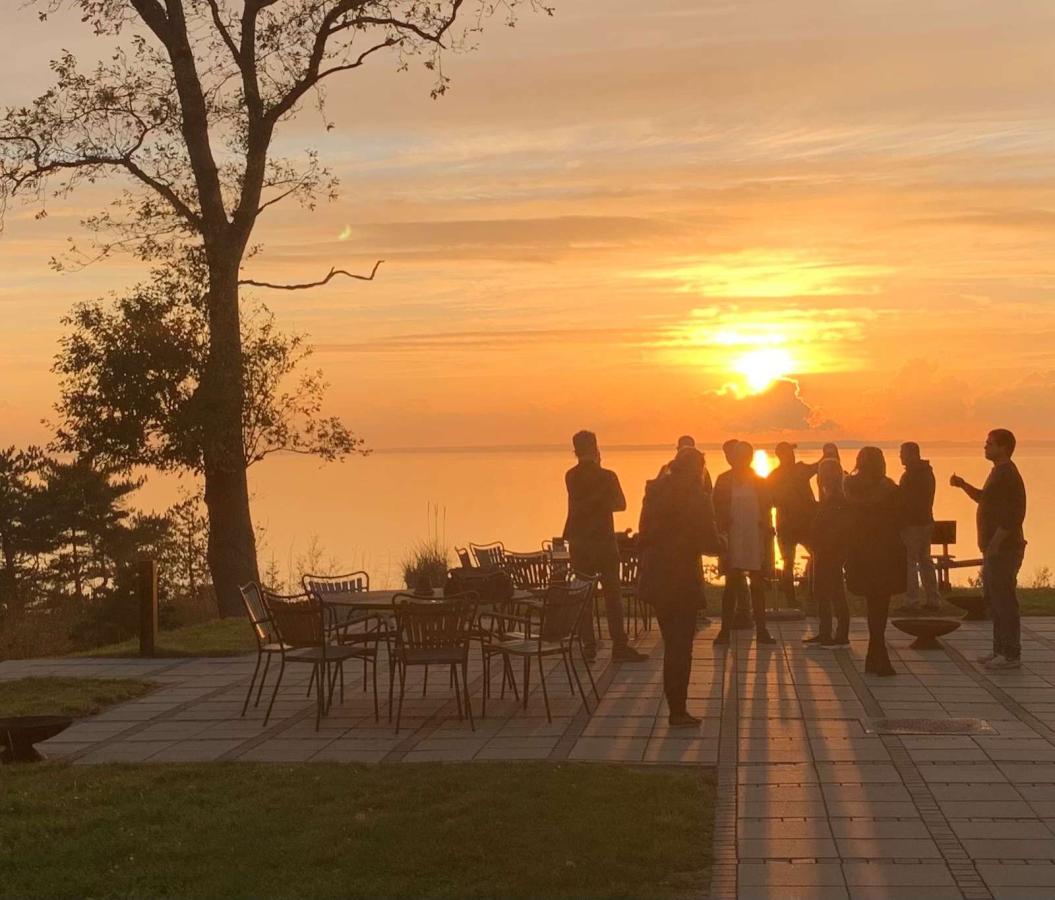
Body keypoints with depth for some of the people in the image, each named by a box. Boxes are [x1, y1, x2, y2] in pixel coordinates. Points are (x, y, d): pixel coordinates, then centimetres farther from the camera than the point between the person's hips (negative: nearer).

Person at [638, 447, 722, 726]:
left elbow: (645, 535, 8)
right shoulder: (696, 498, -14)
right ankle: (677, 711, 5)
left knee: (672, 643, 19)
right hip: (682, 579, -6)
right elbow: (709, 543, -14)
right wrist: (720, 541, 6)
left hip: (655, 576, 6)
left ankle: (675, 708, 26)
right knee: (681, 646, 2)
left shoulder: (655, 491, 4)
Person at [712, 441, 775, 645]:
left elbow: (766, 510, 8)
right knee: (731, 585, 1)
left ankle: (761, 630, 9)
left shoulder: (759, 481, 7)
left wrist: (767, 535, 0)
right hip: (732, 540, -1)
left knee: (758, 586, 5)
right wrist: (721, 534, -7)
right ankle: (725, 629, 5)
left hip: (756, 540, 2)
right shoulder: (724, 481, 2)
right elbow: (717, 511, 2)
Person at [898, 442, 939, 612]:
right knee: (925, 560, 15)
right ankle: (933, 600, 17)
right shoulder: (927, 472, 13)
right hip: (926, 521, 9)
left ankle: (912, 602, -8)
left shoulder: (910, 475, -16)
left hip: (912, 523, -9)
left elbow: (905, 500, -18)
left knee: (910, 562, -6)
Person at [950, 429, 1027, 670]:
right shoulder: (999, 472, 16)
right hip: (995, 549, 11)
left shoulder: (1008, 475, -16)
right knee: (993, 599, 14)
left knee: (1003, 600, -7)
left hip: (1004, 549, -11)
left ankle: (1011, 655, -3)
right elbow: (985, 499, 30)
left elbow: (1012, 515, -23)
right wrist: (963, 485, 15)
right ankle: (1001, 650, 21)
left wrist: (995, 543, -23)